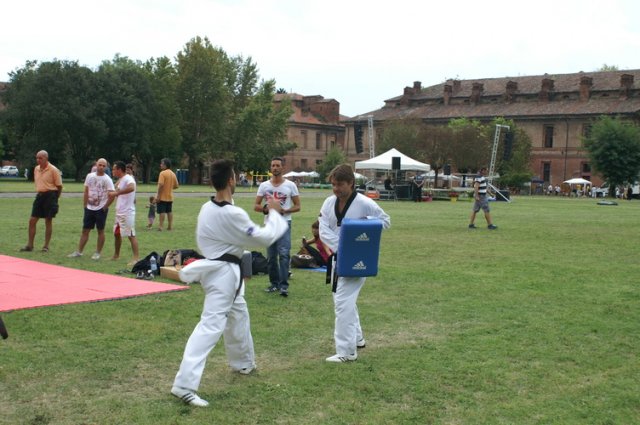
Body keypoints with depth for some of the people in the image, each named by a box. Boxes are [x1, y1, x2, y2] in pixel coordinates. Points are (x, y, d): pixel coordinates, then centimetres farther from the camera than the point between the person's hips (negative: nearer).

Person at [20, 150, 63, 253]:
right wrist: (40, 192, 16)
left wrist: (54, 198, -2)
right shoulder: (36, 169, 9)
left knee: (48, 221, 1)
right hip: (40, 195, 7)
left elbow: (59, 185, -8)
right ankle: (30, 245, 11)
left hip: (50, 195, -7)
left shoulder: (53, 170, -11)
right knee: (32, 220, 3)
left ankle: (46, 246, 9)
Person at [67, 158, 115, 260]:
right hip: (89, 208, 5)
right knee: (85, 230, 7)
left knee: (100, 231, 3)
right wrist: (85, 205, 8)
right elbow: (86, 192, 12)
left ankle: (97, 253, 11)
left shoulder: (107, 180, -9)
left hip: (101, 209, -5)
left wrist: (105, 207, -10)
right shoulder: (90, 176, 5)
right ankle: (79, 252, 13)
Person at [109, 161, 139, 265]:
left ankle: (135, 259, -8)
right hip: (119, 212, 10)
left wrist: (116, 193, -36)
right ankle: (116, 255, 32)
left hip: (127, 213, -10)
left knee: (131, 235, -9)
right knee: (117, 233, 18)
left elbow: (131, 188, -38)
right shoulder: (120, 180, 15)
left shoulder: (128, 179, -16)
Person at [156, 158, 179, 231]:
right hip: (170, 197, 7)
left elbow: (161, 184, -23)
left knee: (161, 211, -4)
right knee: (169, 211, 12)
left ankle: (160, 226, -4)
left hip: (162, 197, -7)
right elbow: (176, 186, 12)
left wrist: (158, 195, -19)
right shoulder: (173, 174, 9)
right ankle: (170, 226, 13)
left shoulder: (163, 173, -14)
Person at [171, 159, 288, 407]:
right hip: (224, 273, -10)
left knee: (238, 314, 27)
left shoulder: (207, 208, 4)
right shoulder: (232, 214, -23)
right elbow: (264, 238, -15)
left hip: (215, 267, 10)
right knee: (211, 325, -14)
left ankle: (243, 363, 46)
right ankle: (184, 384, -19)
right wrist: (274, 213, -3)